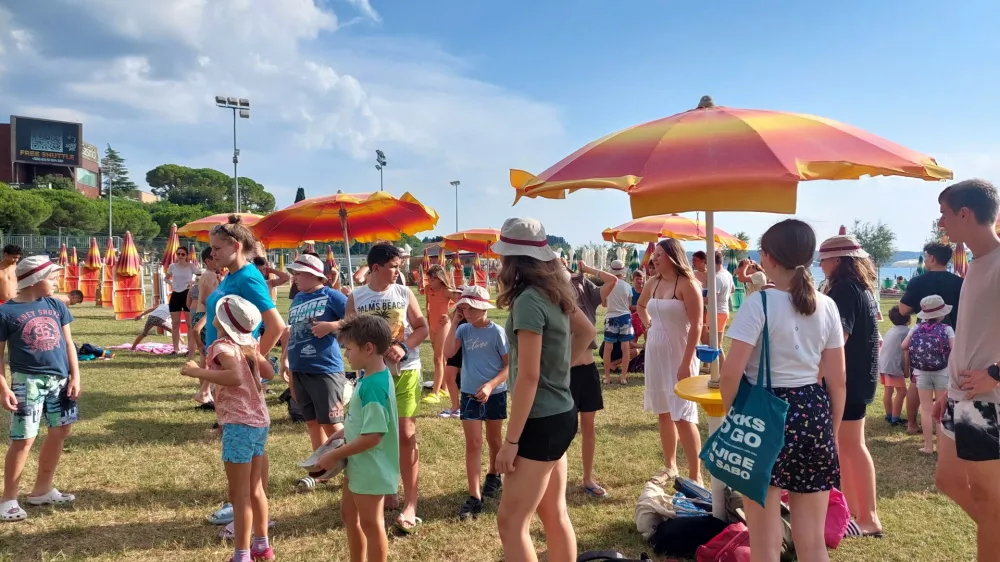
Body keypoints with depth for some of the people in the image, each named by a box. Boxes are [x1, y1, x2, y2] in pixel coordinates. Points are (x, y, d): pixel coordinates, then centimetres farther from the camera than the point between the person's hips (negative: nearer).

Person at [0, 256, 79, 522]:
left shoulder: (56, 306, 7)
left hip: (59, 379, 6)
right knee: (24, 439, -5)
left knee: (60, 432, 12)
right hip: (27, 381, -6)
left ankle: (42, 490, 27)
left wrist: (75, 376, 4)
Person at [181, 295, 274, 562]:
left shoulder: (222, 346, -13)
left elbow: (235, 377, -31)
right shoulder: (247, 343, 8)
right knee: (255, 490, 20)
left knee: (239, 494, 1)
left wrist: (198, 372, -22)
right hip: (260, 422, 8)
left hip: (239, 425, -8)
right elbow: (268, 372, 17)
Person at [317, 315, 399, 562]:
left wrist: (335, 455, -20)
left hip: (371, 467, -10)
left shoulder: (374, 385, -28)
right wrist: (343, 432, 6)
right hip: (359, 464, 10)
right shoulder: (370, 376, 2)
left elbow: (372, 436, -29)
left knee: (370, 523, 7)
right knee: (349, 514, 24)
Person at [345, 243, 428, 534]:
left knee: (405, 434, -6)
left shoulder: (404, 293, 0)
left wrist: (403, 348, -17)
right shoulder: (355, 298, 0)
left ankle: (410, 504, -1)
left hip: (405, 371, -2)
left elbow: (422, 328, 1)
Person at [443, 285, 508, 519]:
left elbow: (510, 366, -11)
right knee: (473, 444, -1)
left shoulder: (497, 331, -13)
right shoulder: (464, 330, -3)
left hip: (495, 394, -2)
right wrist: (453, 323, -16)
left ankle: (493, 477, 43)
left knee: (494, 439, 17)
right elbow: (448, 352, -17)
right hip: (469, 394, 2)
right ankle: (474, 497, 1)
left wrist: (490, 386, -23)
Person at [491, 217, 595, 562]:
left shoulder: (528, 299, -20)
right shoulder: (554, 291, 7)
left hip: (542, 421, -9)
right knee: (555, 514, 18)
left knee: (511, 522, 0)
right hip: (559, 415, 9)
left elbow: (528, 375, -22)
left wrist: (511, 440, -19)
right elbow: (587, 332, 24)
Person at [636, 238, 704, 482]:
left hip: (678, 356, -7)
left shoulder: (687, 284, -14)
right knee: (663, 412, 14)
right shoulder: (653, 284, 6)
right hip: (655, 354, 7)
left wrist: (687, 362, -22)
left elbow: (696, 326, -18)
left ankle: (695, 476, 1)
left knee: (683, 416, -7)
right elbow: (641, 306, 29)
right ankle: (670, 466, 27)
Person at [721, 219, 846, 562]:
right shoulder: (827, 306, 4)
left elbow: (731, 372, -18)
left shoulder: (759, 303, -12)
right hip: (813, 415, 5)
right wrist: (832, 431, 17)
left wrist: (732, 415, 0)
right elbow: (838, 380, 7)